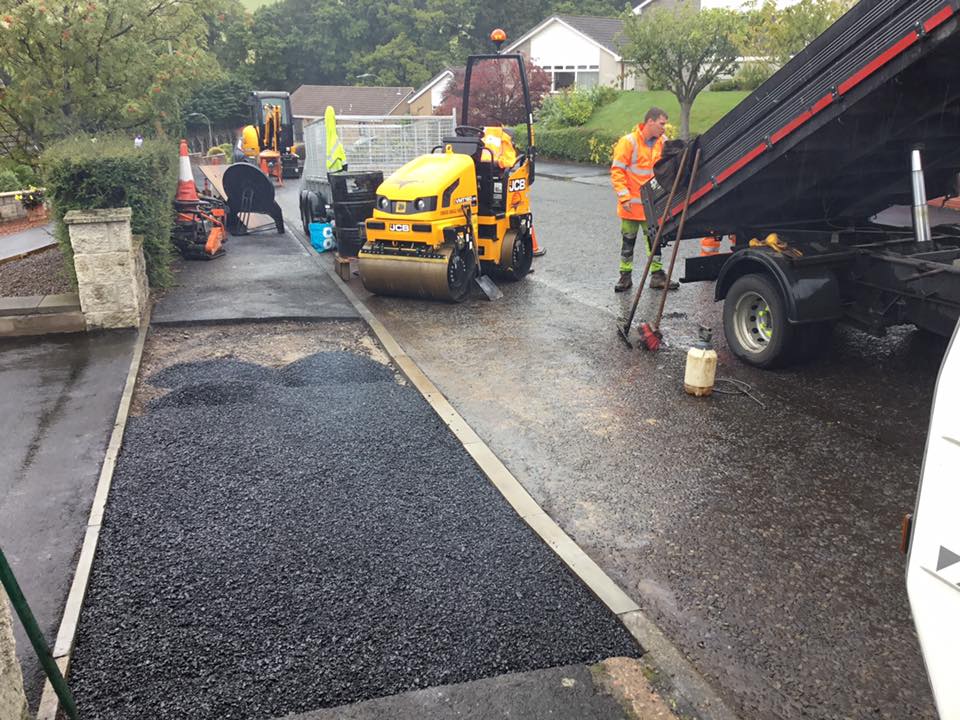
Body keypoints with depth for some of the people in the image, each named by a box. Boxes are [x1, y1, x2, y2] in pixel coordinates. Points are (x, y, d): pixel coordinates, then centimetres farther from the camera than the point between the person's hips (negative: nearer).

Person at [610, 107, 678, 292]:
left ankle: (657, 275, 17)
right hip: (631, 204, -4)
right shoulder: (628, 142, -13)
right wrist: (624, 197, -17)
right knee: (628, 241, 7)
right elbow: (617, 171, -13)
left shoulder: (662, 142, 4)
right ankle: (625, 275, 17)